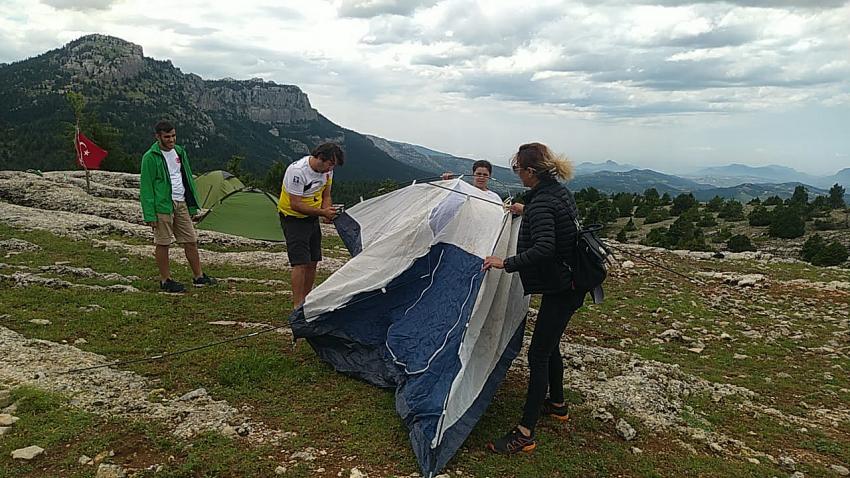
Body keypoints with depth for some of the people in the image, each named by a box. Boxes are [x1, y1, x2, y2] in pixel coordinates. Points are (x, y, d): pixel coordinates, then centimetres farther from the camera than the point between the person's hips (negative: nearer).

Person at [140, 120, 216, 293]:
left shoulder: (180, 152, 11)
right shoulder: (150, 157, -9)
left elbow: (188, 178, 17)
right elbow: (146, 187, -10)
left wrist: (192, 204, 14)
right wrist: (149, 214, -14)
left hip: (181, 204, 6)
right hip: (163, 206, -6)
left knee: (191, 240, 10)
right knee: (163, 243, 3)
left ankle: (198, 276, 21)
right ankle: (165, 280, 15)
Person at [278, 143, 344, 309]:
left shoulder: (327, 169, -5)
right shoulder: (297, 171, -28)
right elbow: (295, 204, -26)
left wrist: (328, 212, -14)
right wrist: (322, 212, -28)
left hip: (312, 219, 8)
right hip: (293, 218, -8)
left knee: (312, 262, 9)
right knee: (301, 263, -15)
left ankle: (306, 303, 21)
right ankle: (297, 307, -10)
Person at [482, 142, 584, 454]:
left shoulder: (541, 204, -22)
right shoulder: (562, 193, 8)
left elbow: (544, 249, -34)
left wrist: (507, 264, -27)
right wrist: (524, 211, 33)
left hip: (559, 289, -10)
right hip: (571, 283, 10)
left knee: (538, 355, -5)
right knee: (550, 346, 23)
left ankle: (525, 433, 2)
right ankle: (556, 404, 41)